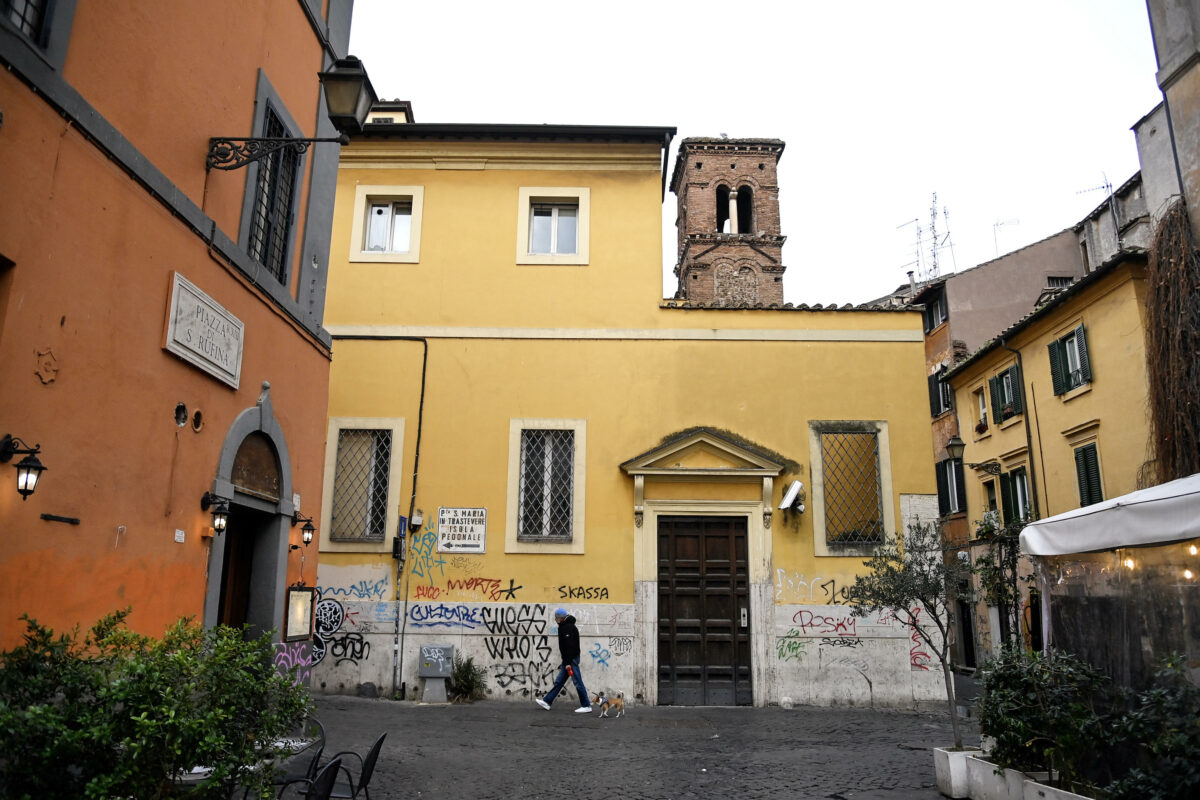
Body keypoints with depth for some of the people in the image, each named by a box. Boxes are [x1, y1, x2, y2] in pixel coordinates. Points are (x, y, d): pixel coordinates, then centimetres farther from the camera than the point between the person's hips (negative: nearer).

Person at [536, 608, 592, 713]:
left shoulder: (568, 627, -17)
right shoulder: (564, 626, 15)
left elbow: (570, 646, -23)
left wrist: (568, 662, -24)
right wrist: (565, 662, 23)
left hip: (572, 659, -10)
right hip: (567, 659, 10)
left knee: (578, 682, -5)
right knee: (559, 681, 13)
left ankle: (586, 706, 1)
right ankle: (547, 701, 19)